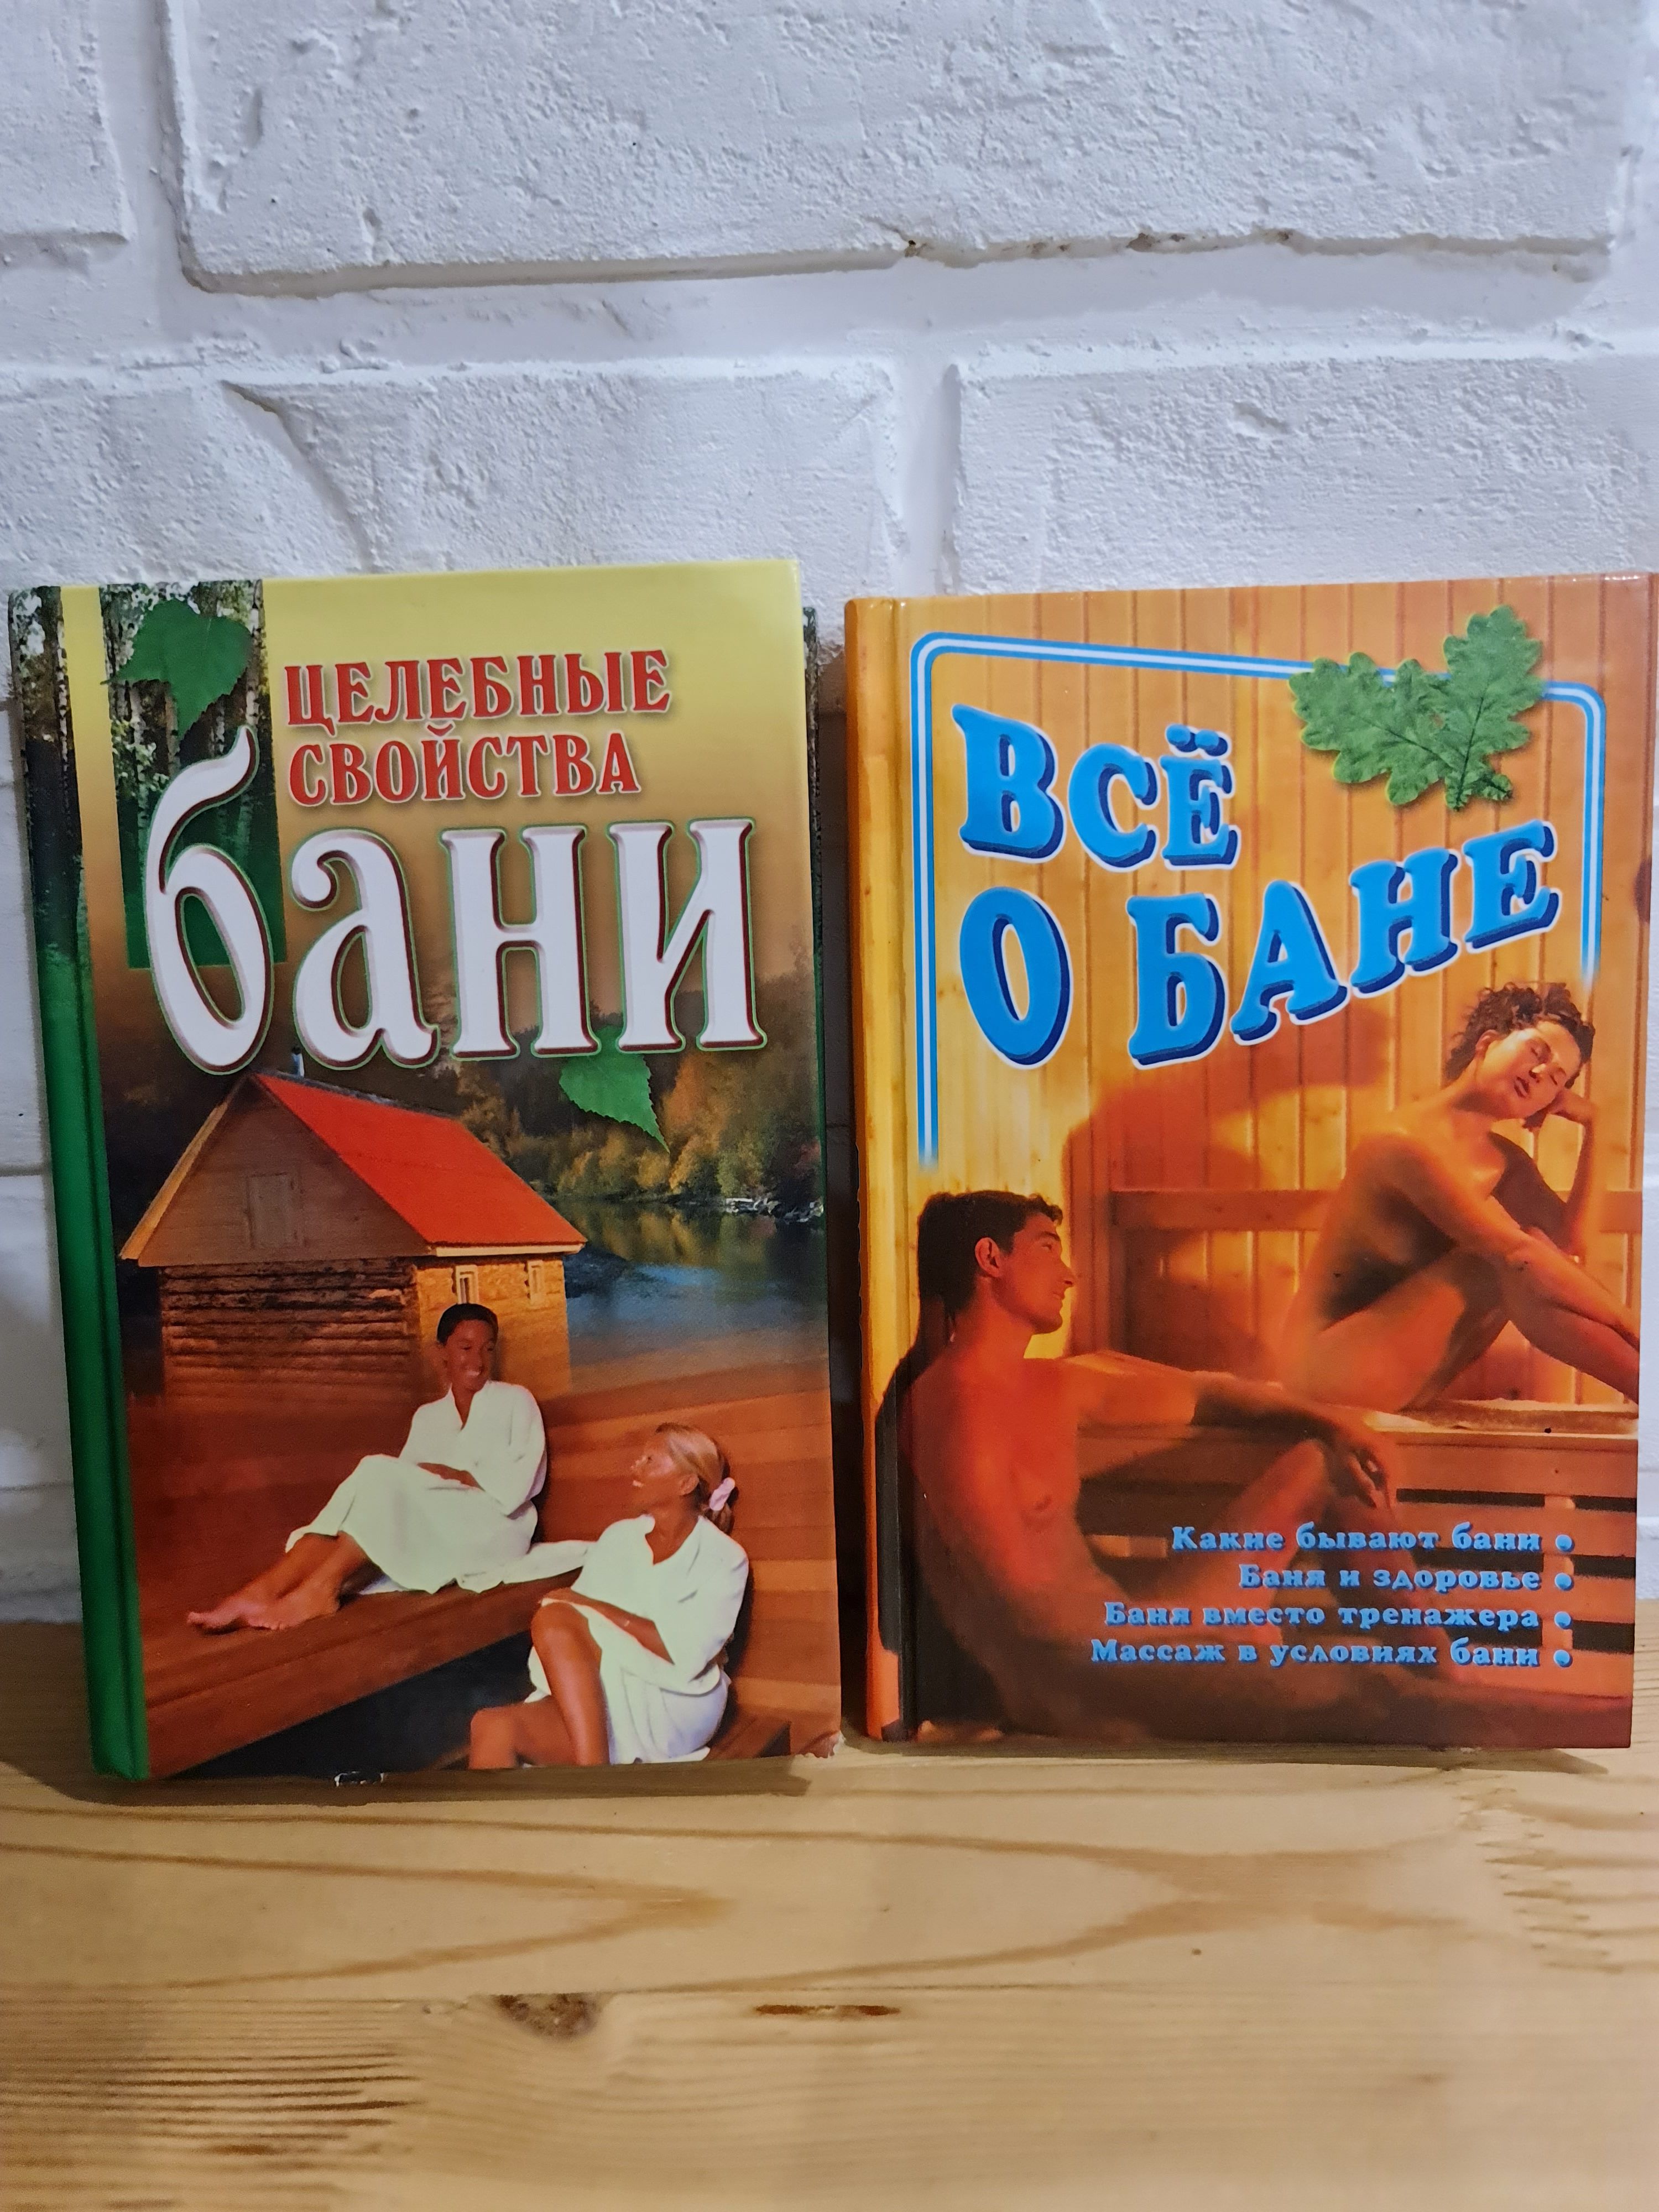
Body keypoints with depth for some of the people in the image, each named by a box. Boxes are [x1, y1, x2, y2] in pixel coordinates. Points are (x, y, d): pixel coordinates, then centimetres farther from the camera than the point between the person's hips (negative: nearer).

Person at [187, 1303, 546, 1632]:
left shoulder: (515, 1402, 8)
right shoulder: (427, 1416, 20)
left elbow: (515, 1484, -5)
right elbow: (406, 1483, 5)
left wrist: (449, 1475, -15)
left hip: (493, 1530, -4)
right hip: (431, 1534, 4)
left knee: (381, 1473, -27)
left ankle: (319, 1589, -33)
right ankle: (260, 1593, -41)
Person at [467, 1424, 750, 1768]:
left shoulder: (724, 1557, 1)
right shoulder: (618, 1536, 18)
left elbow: (686, 1654, -12)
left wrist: (597, 1609, -14)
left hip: (675, 1710, -5)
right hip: (600, 1703, 5)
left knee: (554, 1618, -28)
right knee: (493, 1728, -28)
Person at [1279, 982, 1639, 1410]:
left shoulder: (1505, 1161, 10)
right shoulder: (1407, 1142, -20)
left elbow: (1572, 1244, -6)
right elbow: (1518, 1253, -27)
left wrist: (1591, 1127, 0)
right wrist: (1630, 1327, -21)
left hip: (1404, 1376, 8)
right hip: (1330, 1367, -8)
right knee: (1518, 1264, -23)